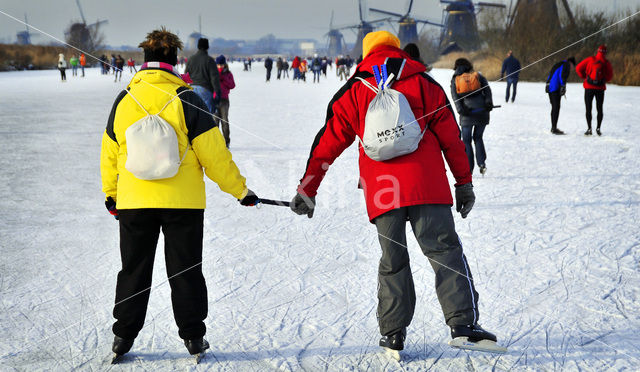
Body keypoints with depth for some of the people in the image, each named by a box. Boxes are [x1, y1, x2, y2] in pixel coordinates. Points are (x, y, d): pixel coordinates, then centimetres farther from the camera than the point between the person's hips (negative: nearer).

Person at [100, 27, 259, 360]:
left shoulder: (124, 100, 0)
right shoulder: (186, 100, -9)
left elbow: (110, 152, 9)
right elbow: (213, 153, -9)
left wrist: (110, 193, 24)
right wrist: (240, 189, 2)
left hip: (133, 201, 2)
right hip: (182, 201, -2)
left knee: (133, 270, 13)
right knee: (185, 270, 9)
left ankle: (123, 336, 16)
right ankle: (192, 335, 13)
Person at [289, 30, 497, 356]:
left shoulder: (353, 91, 12)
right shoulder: (424, 84, 12)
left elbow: (328, 142, 13)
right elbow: (450, 137, 10)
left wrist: (307, 189, 18)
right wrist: (464, 182, 15)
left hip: (381, 193, 1)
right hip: (427, 185, -1)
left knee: (392, 261, 12)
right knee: (444, 250, 0)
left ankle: (393, 333, 13)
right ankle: (463, 322, -12)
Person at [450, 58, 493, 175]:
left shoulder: (455, 80, 12)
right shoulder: (478, 76, 14)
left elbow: (455, 97, -3)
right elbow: (487, 89, -1)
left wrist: (461, 110, -13)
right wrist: (489, 103, -12)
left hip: (467, 114, -2)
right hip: (482, 112, 2)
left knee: (467, 141, 8)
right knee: (478, 138, 17)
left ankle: (468, 168, 1)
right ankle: (482, 163, 1)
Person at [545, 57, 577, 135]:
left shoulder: (557, 65, 27)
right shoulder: (566, 64, 1)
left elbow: (549, 75, 25)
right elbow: (562, 76, -14)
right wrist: (563, 86, -18)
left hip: (549, 87, 9)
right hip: (556, 88, -9)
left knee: (554, 107, 16)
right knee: (556, 107, -10)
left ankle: (553, 128, 21)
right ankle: (554, 128, -15)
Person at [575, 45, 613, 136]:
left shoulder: (590, 59, -6)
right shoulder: (606, 63, -4)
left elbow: (578, 68, -3)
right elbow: (609, 76, 3)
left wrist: (584, 77, 10)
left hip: (589, 87, -1)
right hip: (600, 88, 1)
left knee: (588, 109, 4)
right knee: (599, 109, 13)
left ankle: (589, 129, -2)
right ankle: (598, 128, 5)